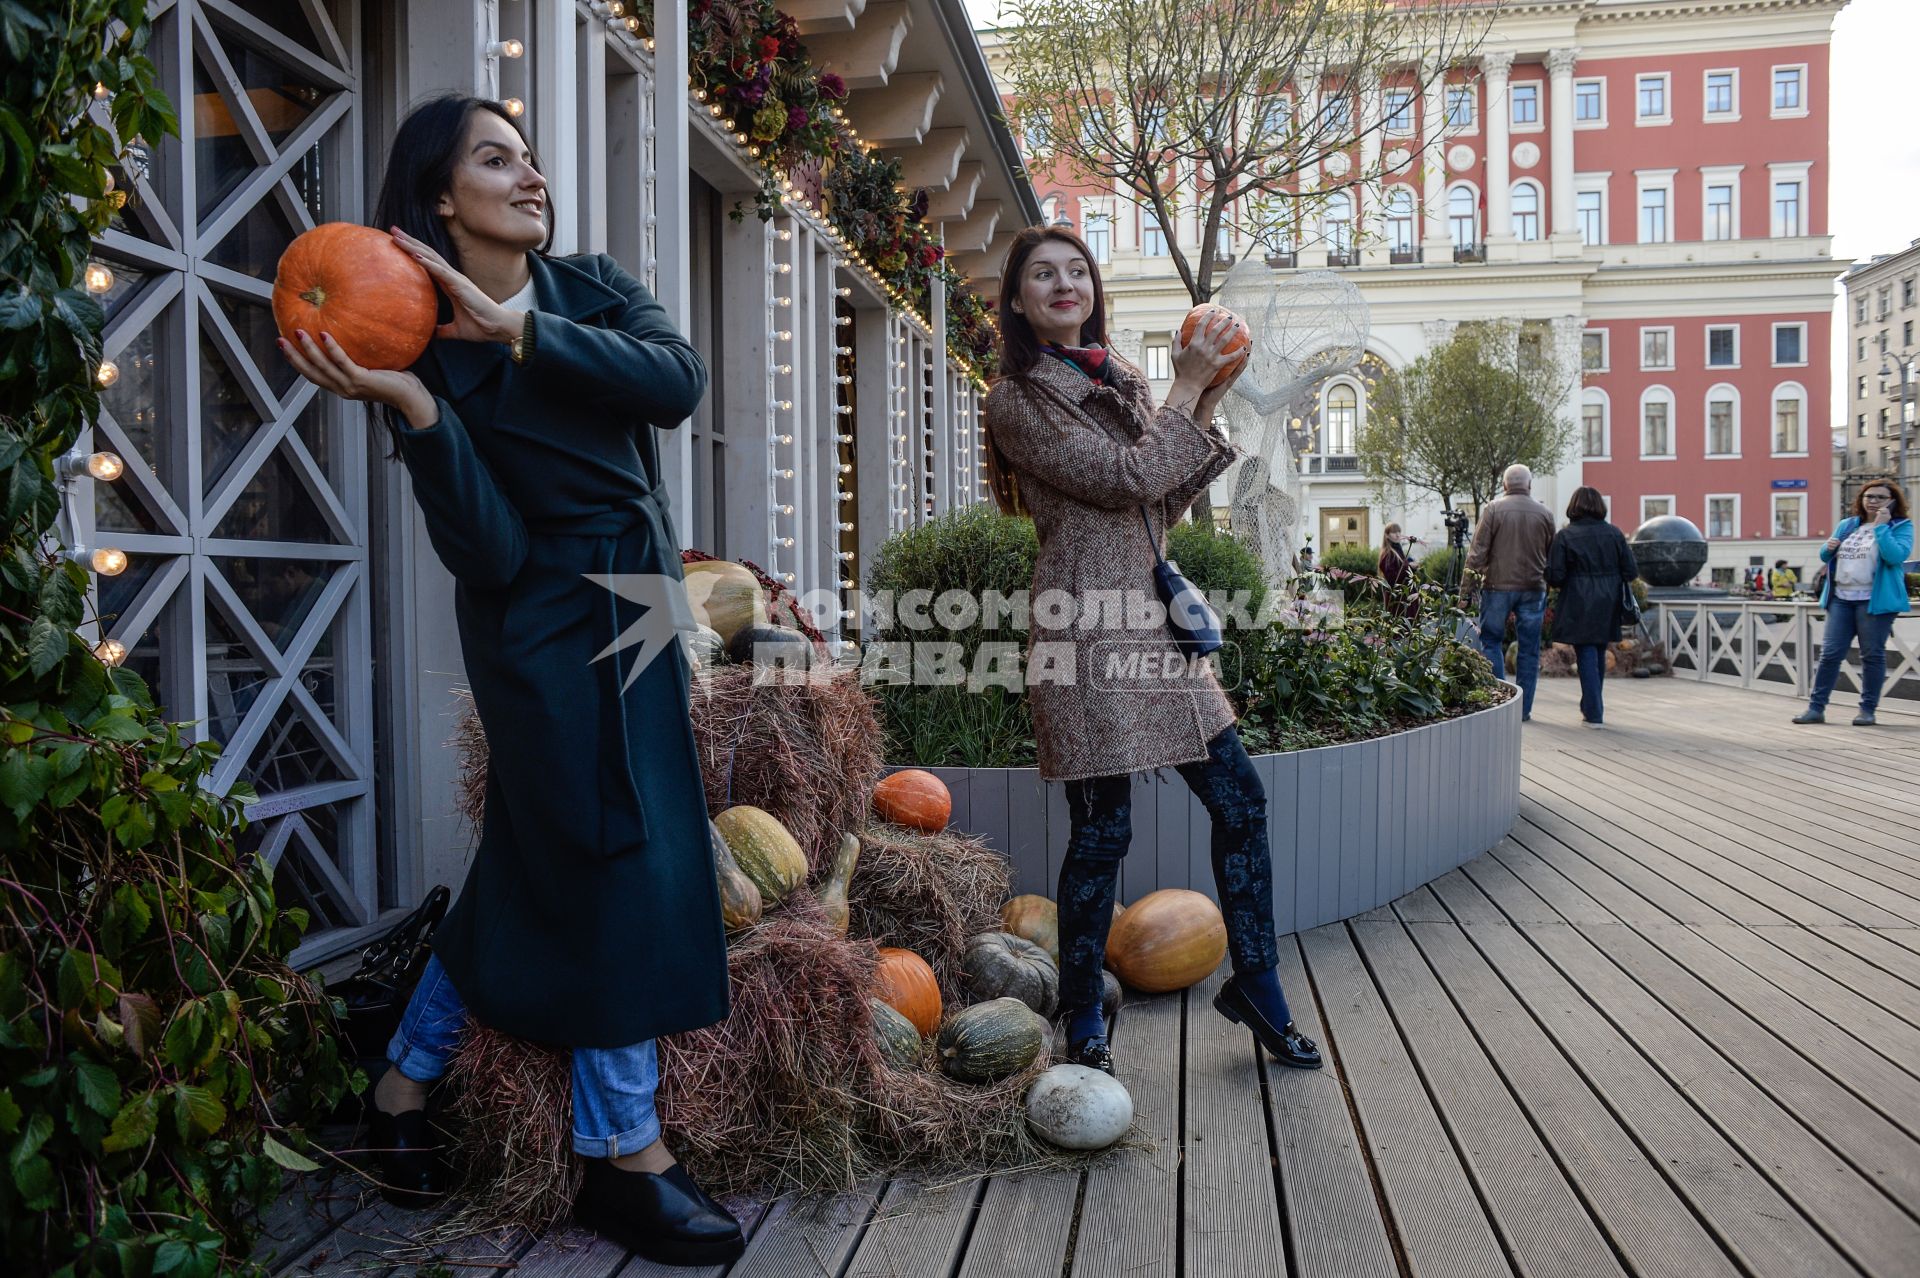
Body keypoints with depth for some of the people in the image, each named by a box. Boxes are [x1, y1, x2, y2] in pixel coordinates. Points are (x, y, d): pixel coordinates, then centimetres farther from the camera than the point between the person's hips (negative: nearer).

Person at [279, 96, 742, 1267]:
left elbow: (679, 382, -16)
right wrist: (410, 405, -30)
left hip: (638, 606, 6)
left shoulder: (594, 289, 6)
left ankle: (405, 1086, 31)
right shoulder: (430, 351, -9)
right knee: (619, 863, -6)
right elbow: (490, 554, -19)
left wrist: (519, 329, -23)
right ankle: (626, 1157, 10)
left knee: (537, 860, 13)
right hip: (548, 624, -6)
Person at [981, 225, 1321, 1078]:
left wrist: (1206, 407, 7)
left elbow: (1166, 503, 17)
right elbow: (1126, 479, -14)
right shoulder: (1016, 398, -5)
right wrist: (1189, 387, -4)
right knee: (1102, 830, -2)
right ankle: (1082, 1025, 17)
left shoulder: (1121, 381, 18)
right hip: (1087, 627, -8)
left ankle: (1255, 984, 27)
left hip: (1154, 617, 8)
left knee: (1240, 799, 9)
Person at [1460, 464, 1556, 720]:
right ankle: (1523, 708, 10)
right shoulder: (1545, 514, 5)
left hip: (1497, 586, -2)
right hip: (1533, 589, 2)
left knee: (1491, 641, 7)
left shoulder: (1494, 509, -4)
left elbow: (1477, 553, -7)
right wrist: (1547, 587, 19)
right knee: (1529, 649, 7)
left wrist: (1465, 590, -5)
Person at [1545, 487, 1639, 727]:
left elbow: (1554, 576, -12)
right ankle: (1592, 707, 31)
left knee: (1586, 655, 2)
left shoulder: (1564, 536, -8)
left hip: (1579, 606, -4)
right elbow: (1631, 572, 0)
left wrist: (1566, 583, 10)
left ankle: (1593, 714, 0)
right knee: (1599, 655, 18)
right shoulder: (1614, 534, 1)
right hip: (1607, 607, 4)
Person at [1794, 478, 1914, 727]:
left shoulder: (1900, 527, 0)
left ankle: (1868, 709, 9)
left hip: (1874, 601, -4)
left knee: (1872, 655, 1)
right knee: (1829, 653, 2)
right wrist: (1828, 548, 1)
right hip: (1841, 599, 5)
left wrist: (1881, 526, -15)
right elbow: (1826, 557, 23)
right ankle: (1816, 707, 5)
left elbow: (1895, 556, -18)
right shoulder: (1846, 525, 15)